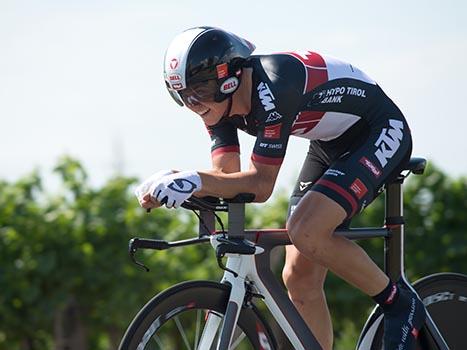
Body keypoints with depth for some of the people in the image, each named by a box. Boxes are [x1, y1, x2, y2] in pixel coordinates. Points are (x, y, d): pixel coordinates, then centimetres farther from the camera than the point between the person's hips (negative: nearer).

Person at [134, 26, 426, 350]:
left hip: (381, 133, -9)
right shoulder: (220, 101, -9)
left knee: (306, 232, -28)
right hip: (331, 145, 9)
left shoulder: (273, 86, -33)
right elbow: (225, 175, -12)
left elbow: (261, 184, -32)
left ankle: (401, 306, -9)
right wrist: (171, 182, -30)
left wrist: (195, 181, -44)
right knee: (299, 278, -1)